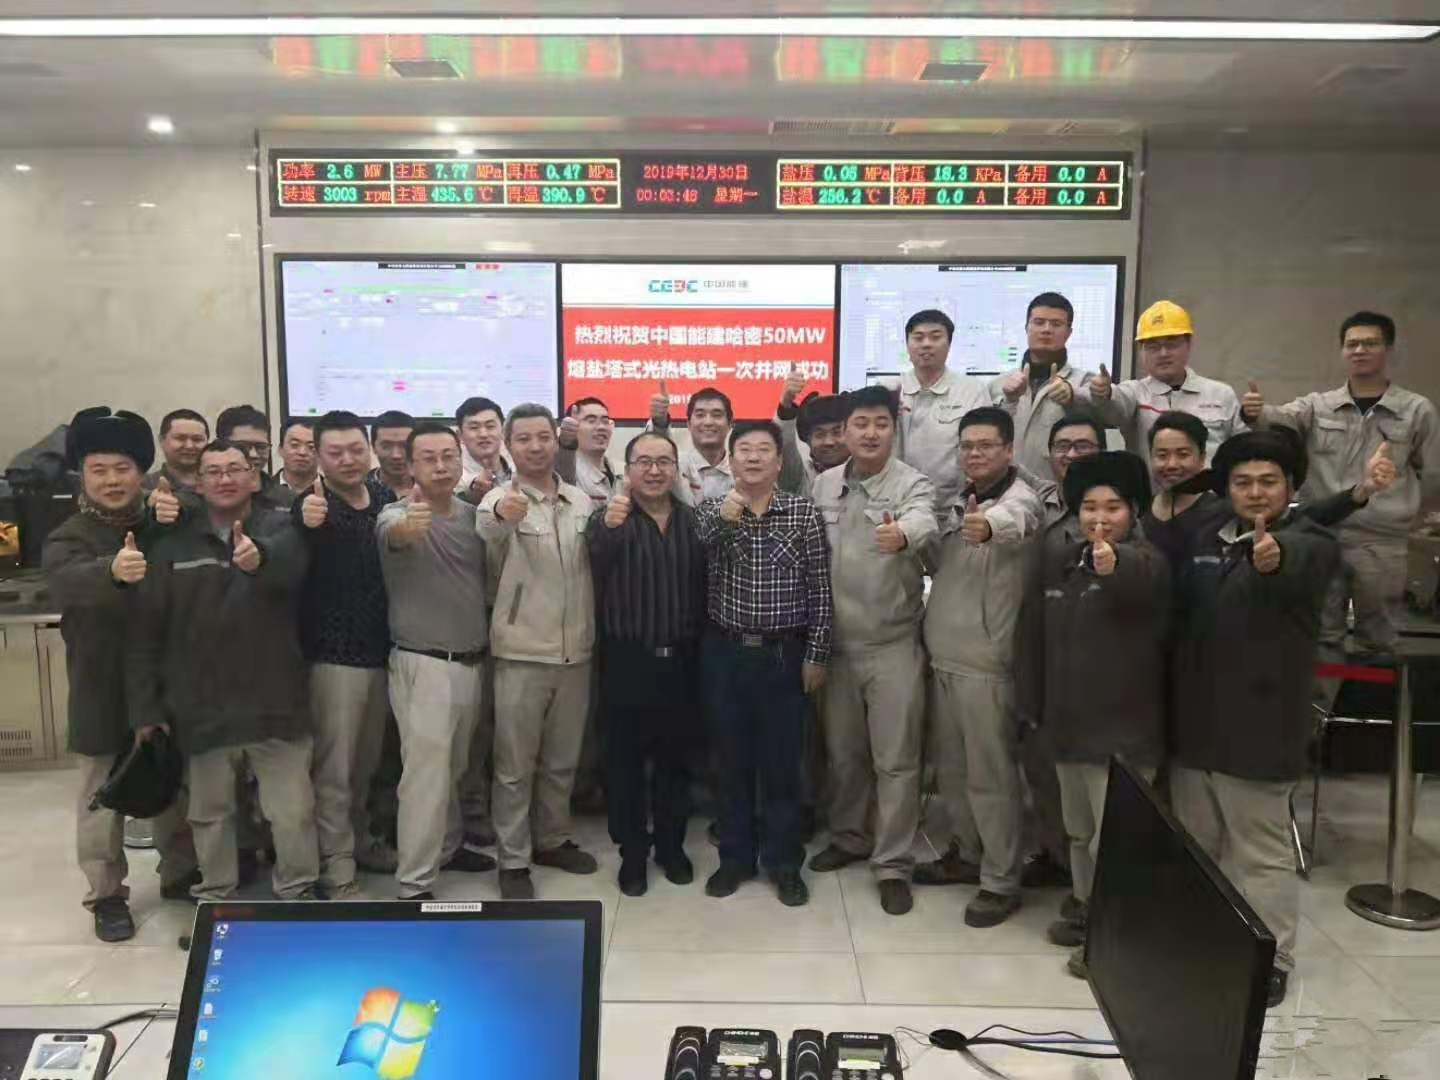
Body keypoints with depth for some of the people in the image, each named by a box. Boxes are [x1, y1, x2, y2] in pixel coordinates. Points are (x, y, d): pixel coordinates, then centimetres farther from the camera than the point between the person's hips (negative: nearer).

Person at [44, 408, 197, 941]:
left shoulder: (161, 526, 4)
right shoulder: (69, 537, -8)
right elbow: (69, 580, -31)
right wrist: (112, 571, -53)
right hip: (103, 691, -3)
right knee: (104, 794, 6)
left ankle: (179, 873, 33)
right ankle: (106, 895, 22)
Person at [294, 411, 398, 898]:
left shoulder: (387, 497, 4)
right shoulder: (310, 505, -12)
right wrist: (306, 524, -52)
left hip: (381, 651, 5)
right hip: (334, 654, -5)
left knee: (367, 761, 20)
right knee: (333, 769, 3)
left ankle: (358, 838, 38)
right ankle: (337, 871, 13)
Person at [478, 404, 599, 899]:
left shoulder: (581, 500, 6)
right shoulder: (499, 500, -10)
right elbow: (484, 548, -34)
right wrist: (500, 517, -56)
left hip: (575, 652, 5)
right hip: (521, 653, -4)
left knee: (562, 760, 17)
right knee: (515, 765, 7)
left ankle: (552, 840, 34)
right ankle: (513, 859, 19)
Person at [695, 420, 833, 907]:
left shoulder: (804, 512, -2)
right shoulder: (711, 510, 2)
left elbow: (819, 589, -1)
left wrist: (816, 655, -3)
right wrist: (723, 518, -28)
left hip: (784, 653, -1)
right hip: (725, 652, 1)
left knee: (782, 761, 8)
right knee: (731, 759, 11)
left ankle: (785, 863, 23)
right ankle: (735, 857, 26)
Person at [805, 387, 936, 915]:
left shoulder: (912, 483, -9)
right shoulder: (823, 484, 4)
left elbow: (923, 521, -33)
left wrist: (902, 534, -57)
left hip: (893, 644, -4)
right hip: (837, 642, 4)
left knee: (896, 759, 2)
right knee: (843, 751, 17)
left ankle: (893, 864, 15)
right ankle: (849, 837, 36)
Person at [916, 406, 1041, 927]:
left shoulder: (1020, 499, -13)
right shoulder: (958, 500, 12)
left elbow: (1014, 521, -38)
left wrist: (990, 526, -61)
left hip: (985, 660, -8)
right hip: (942, 654, 8)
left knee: (991, 773, 1)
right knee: (950, 765, 18)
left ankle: (1001, 881, 14)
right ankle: (968, 853, 35)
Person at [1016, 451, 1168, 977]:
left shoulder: (1145, 561, -12)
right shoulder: (1057, 559, 7)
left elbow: (1142, 577, -38)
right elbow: (1033, 633, 11)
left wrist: (1114, 565, -61)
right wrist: (1032, 704, 10)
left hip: (1122, 729, -6)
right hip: (1068, 723, 6)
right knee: (1078, 832, 21)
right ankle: (1085, 909, 38)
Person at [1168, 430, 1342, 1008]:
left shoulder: (1312, 543, -9)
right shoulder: (1205, 542, 10)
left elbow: (1297, 566, -34)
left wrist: (1274, 557, -58)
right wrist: (1173, 696, 7)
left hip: (1257, 725, -6)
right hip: (1194, 721, 6)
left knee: (1261, 852, 5)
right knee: (1193, 844, 18)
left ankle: (1269, 961, 20)